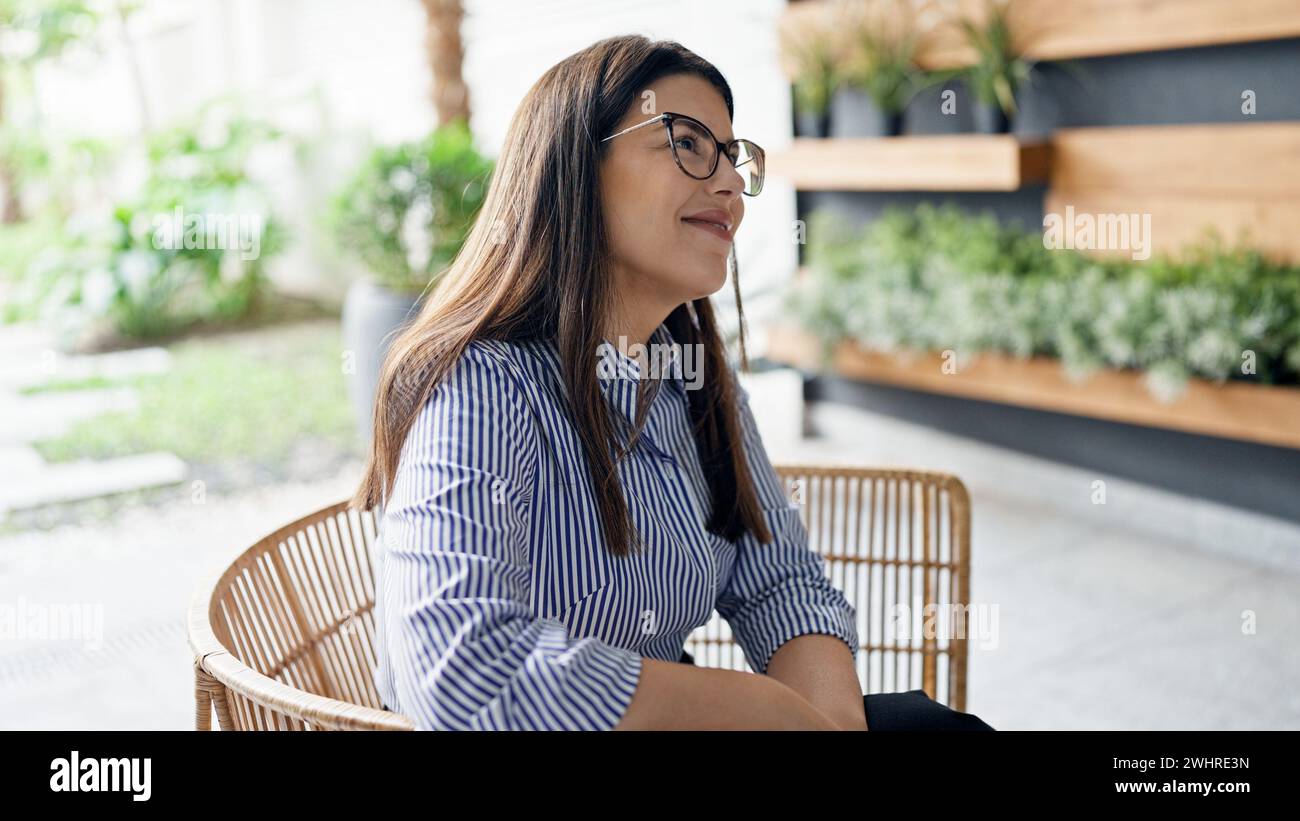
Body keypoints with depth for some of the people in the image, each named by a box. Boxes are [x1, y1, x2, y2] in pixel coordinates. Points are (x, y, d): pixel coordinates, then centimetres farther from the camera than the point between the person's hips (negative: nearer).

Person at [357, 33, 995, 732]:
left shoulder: (701, 385, 4)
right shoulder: (475, 388, -21)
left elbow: (781, 581, 2)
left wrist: (834, 709, -20)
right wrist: (777, 709, -25)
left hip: (666, 710, 7)